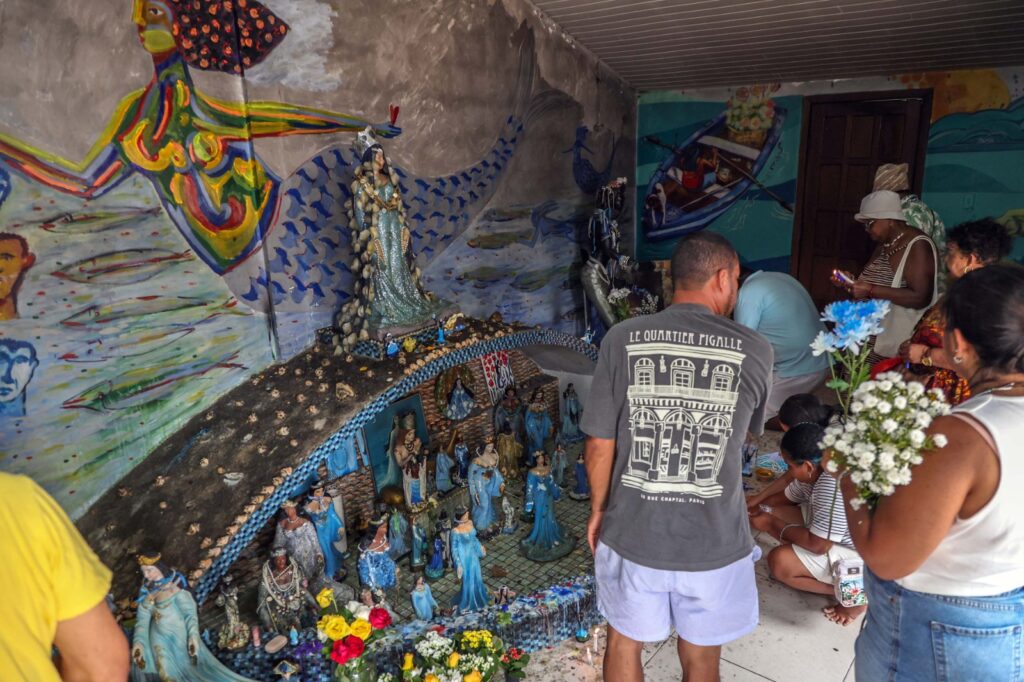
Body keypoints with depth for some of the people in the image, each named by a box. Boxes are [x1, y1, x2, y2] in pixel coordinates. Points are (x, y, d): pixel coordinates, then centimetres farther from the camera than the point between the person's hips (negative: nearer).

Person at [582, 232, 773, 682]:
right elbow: (749, 431, 7)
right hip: (713, 542, 0)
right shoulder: (754, 350, -10)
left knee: (624, 643, 25)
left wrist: (599, 509, 9)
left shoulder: (622, 339, -12)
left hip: (632, 534, 1)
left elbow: (600, 445, -8)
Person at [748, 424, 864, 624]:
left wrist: (771, 524, -17)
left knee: (779, 561, -22)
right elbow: (786, 497, 15)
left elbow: (817, 545, -28)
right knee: (774, 513, 5)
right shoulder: (814, 471, -4)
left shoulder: (834, 486, -33)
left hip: (861, 557, -10)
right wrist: (756, 507, 3)